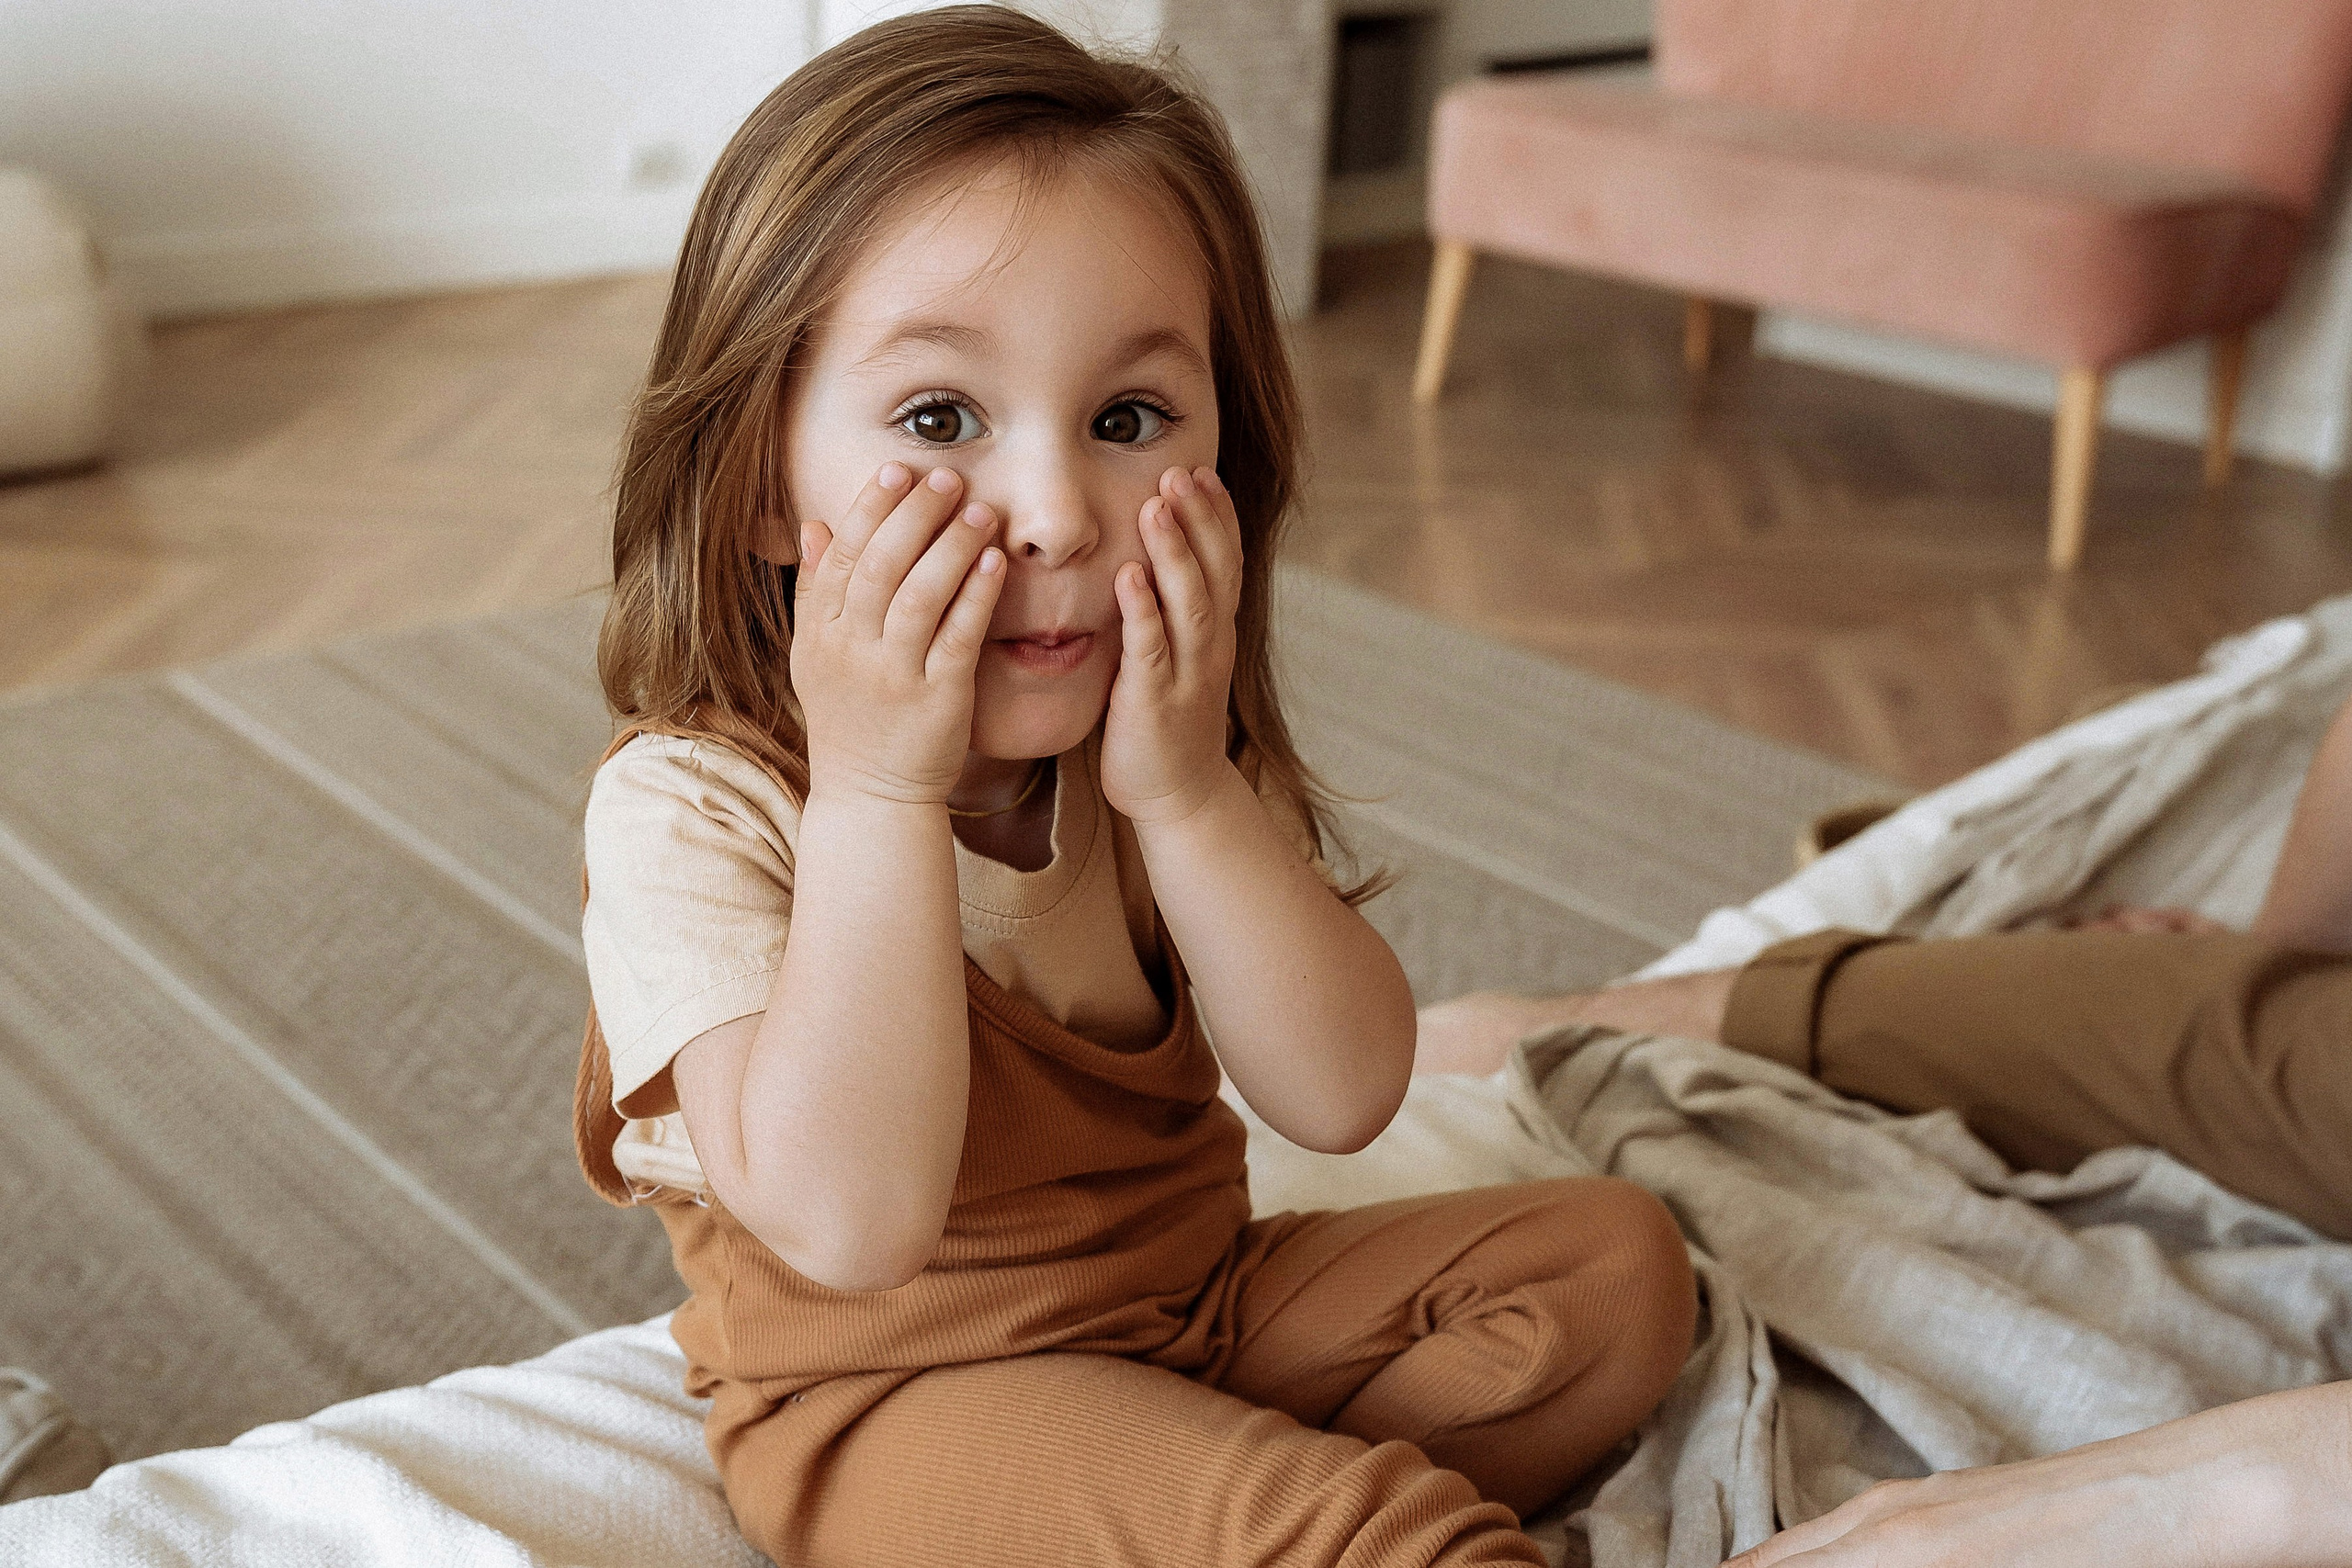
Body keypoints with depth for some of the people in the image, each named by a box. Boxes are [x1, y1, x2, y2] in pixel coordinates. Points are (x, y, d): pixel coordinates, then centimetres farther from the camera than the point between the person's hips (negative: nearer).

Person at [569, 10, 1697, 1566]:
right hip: (894, 1394, -6)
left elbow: (1343, 1097, -13)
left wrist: (1187, 793, -26)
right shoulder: (689, 808, -22)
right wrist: (878, 790, -35)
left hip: (1195, 1294, 6)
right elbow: (853, 1225, -33)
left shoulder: (1167, 747, -6)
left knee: (1617, 1258, -2)